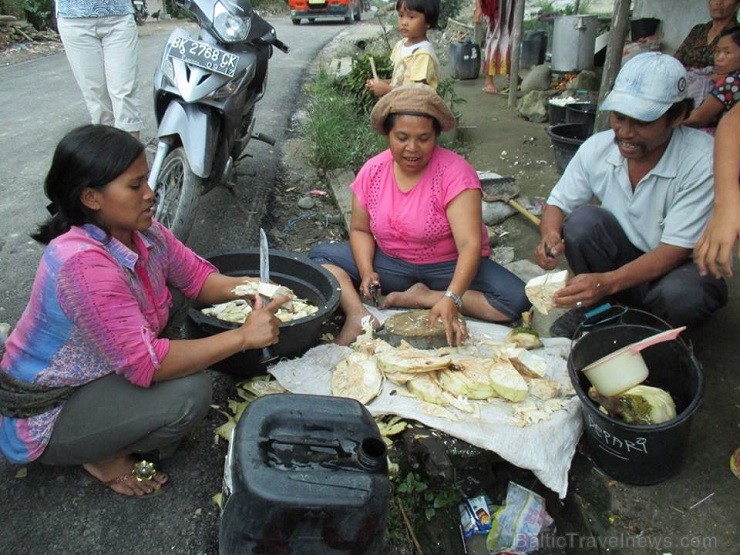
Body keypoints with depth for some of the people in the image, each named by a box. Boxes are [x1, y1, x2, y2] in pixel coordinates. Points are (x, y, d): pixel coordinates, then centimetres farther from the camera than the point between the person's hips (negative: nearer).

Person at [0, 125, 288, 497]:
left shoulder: (142, 232, -10)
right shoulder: (83, 262, -34)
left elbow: (198, 277, 1)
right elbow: (146, 364, -35)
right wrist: (243, 336, -32)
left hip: (91, 374, 8)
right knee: (188, 393, -25)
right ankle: (102, 457, 3)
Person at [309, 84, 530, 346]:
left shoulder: (455, 172, -20)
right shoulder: (372, 170, -6)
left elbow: (470, 244, -28)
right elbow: (360, 230, 3)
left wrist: (451, 298, -44)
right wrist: (366, 271, -17)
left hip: (448, 267, -3)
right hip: (390, 264, 3)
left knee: (516, 300, -27)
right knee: (319, 254, -10)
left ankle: (420, 297, -16)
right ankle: (359, 315, -30)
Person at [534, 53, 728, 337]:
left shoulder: (702, 161, -25)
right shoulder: (597, 148, -13)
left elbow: (675, 251, -27)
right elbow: (557, 204, -3)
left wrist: (607, 282, -42)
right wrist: (550, 237, -28)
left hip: (684, 265, -3)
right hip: (624, 256, 3)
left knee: (680, 293, -37)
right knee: (583, 220, -25)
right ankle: (595, 308, -3)